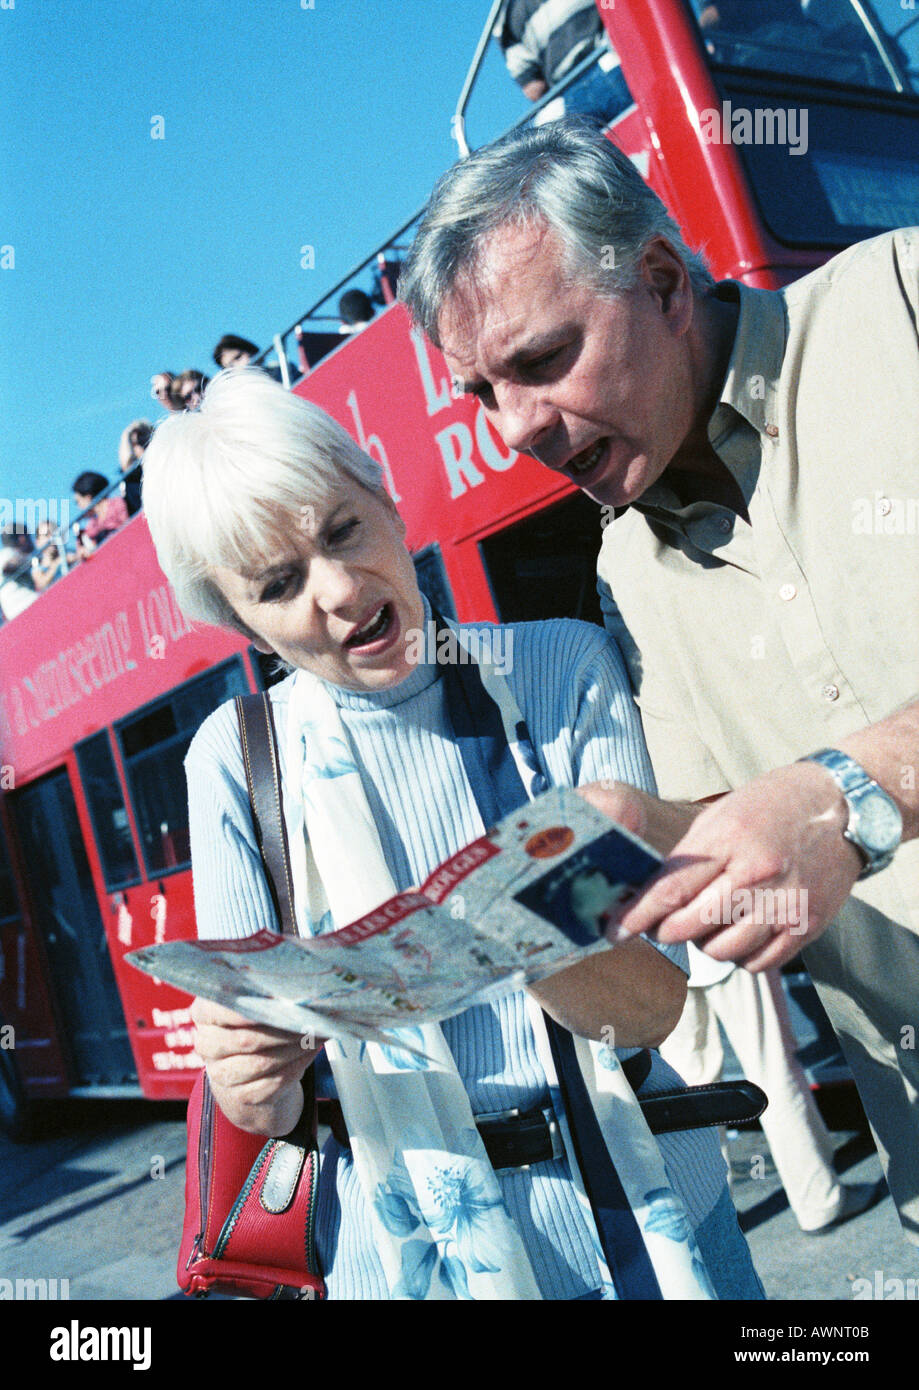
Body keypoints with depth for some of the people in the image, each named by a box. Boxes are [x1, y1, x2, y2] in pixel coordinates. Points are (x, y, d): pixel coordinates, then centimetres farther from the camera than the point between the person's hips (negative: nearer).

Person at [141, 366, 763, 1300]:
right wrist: (252, 1076, -28)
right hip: (407, 1248, 0)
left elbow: (652, 1004, -15)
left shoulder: (566, 671, -10)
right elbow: (263, 1113, -5)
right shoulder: (235, 758, -9)